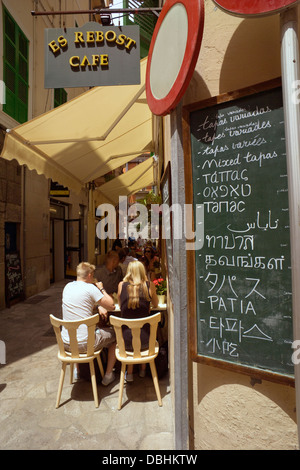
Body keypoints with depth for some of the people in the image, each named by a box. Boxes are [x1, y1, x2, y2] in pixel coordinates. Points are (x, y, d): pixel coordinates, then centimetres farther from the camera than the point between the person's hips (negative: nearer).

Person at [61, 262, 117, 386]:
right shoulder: (90, 288, -17)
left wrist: (98, 306, 13)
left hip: (66, 343, 7)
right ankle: (108, 375, 23)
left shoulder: (68, 286, 5)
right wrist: (101, 289, 0)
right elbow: (112, 306, -12)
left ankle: (77, 370, 48)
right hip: (85, 343, -6)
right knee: (114, 334, 17)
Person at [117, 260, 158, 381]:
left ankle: (129, 372, 34)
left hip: (126, 340, 0)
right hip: (144, 340, 0)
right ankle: (143, 369, 44)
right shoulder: (149, 285, -7)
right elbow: (155, 304, 12)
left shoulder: (121, 285, -5)